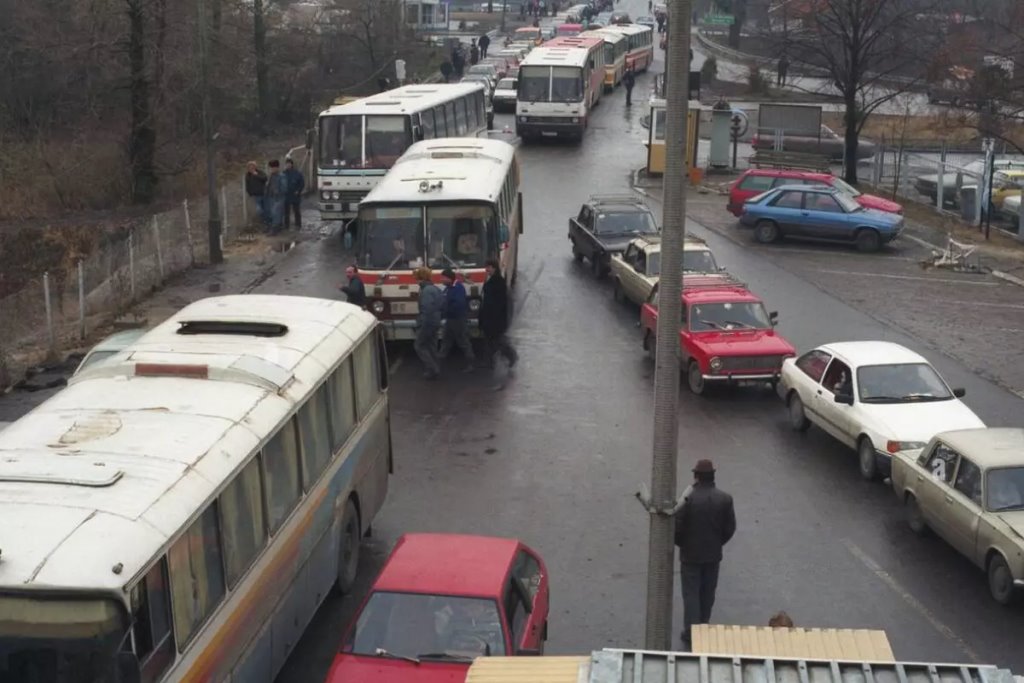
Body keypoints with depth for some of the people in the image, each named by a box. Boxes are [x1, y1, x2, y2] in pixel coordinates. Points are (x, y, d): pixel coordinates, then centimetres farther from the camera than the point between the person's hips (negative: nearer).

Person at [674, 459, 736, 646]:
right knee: (707, 594, 18)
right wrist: (717, 543, 13)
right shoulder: (725, 499, -10)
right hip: (713, 555, 3)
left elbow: (677, 527, -16)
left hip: (691, 555, -3)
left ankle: (691, 633, 7)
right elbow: (730, 528, -3)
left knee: (691, 594, 7)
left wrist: (681, 544, 4)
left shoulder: (688, 499, -21)